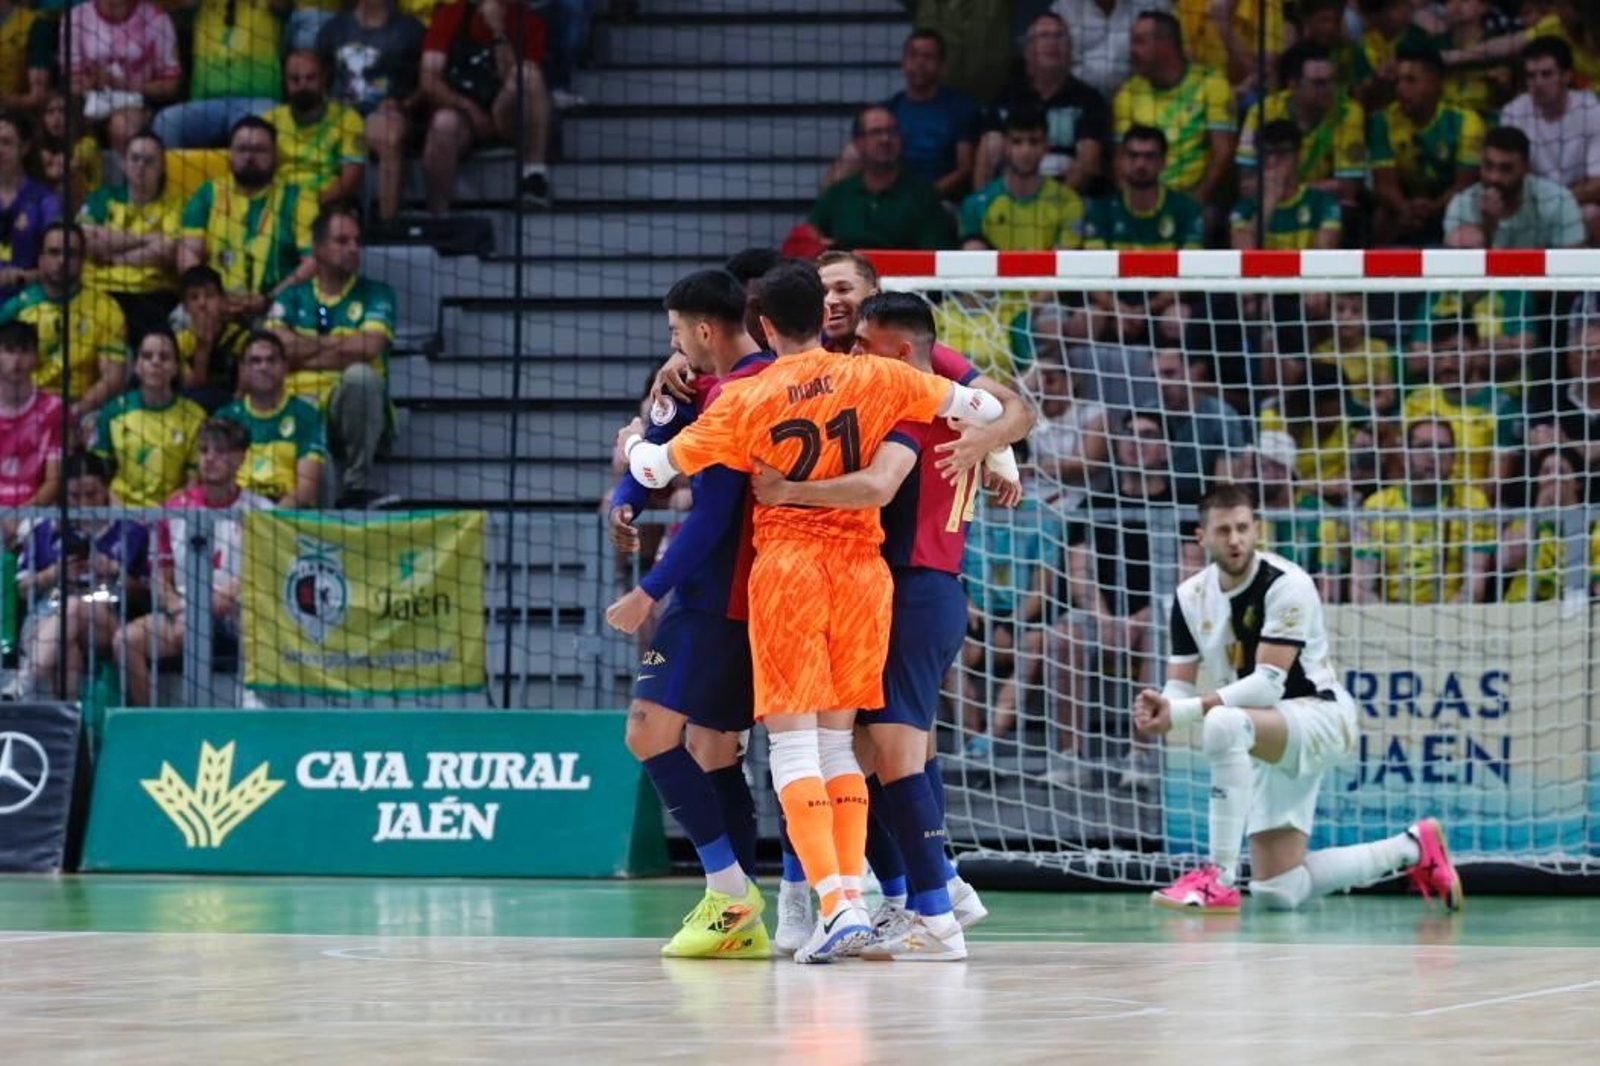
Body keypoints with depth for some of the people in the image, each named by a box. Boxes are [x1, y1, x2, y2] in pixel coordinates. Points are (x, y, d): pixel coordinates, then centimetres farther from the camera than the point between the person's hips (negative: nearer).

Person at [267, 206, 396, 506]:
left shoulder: (375, 295, 7)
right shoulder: (293, 296, 13)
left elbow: (369, 347, -12)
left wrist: (303, 354, -7)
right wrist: (335, 343, -8)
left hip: (352, 409, 2)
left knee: (361, 375, -34)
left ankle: (355, 485, -21)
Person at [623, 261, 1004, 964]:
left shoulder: (747, 400, -2)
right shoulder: (875, 379, 3)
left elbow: (657, 468, 2)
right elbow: (985, 409, 7)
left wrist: (633, 441, 25)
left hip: (785, 565, -3)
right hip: (862, 566, 3)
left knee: (793, 741, -3)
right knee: (838, 737, 15)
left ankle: (836, 905, -18)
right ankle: (853, 893, 8)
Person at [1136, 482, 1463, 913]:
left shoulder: (1286, 585, -19)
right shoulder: (1190, 598, 0)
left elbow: (1268, 684, -26)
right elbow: (1180, 689, 2)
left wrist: (1184, 711, -33)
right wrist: (1161, 710, -23)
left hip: (1321, 715, -8)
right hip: (1270, 743, 8)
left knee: (1223, 724, -39)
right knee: (1279, 893, 5)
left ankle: (1218, 880, -33)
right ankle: (1412, 849, 25)